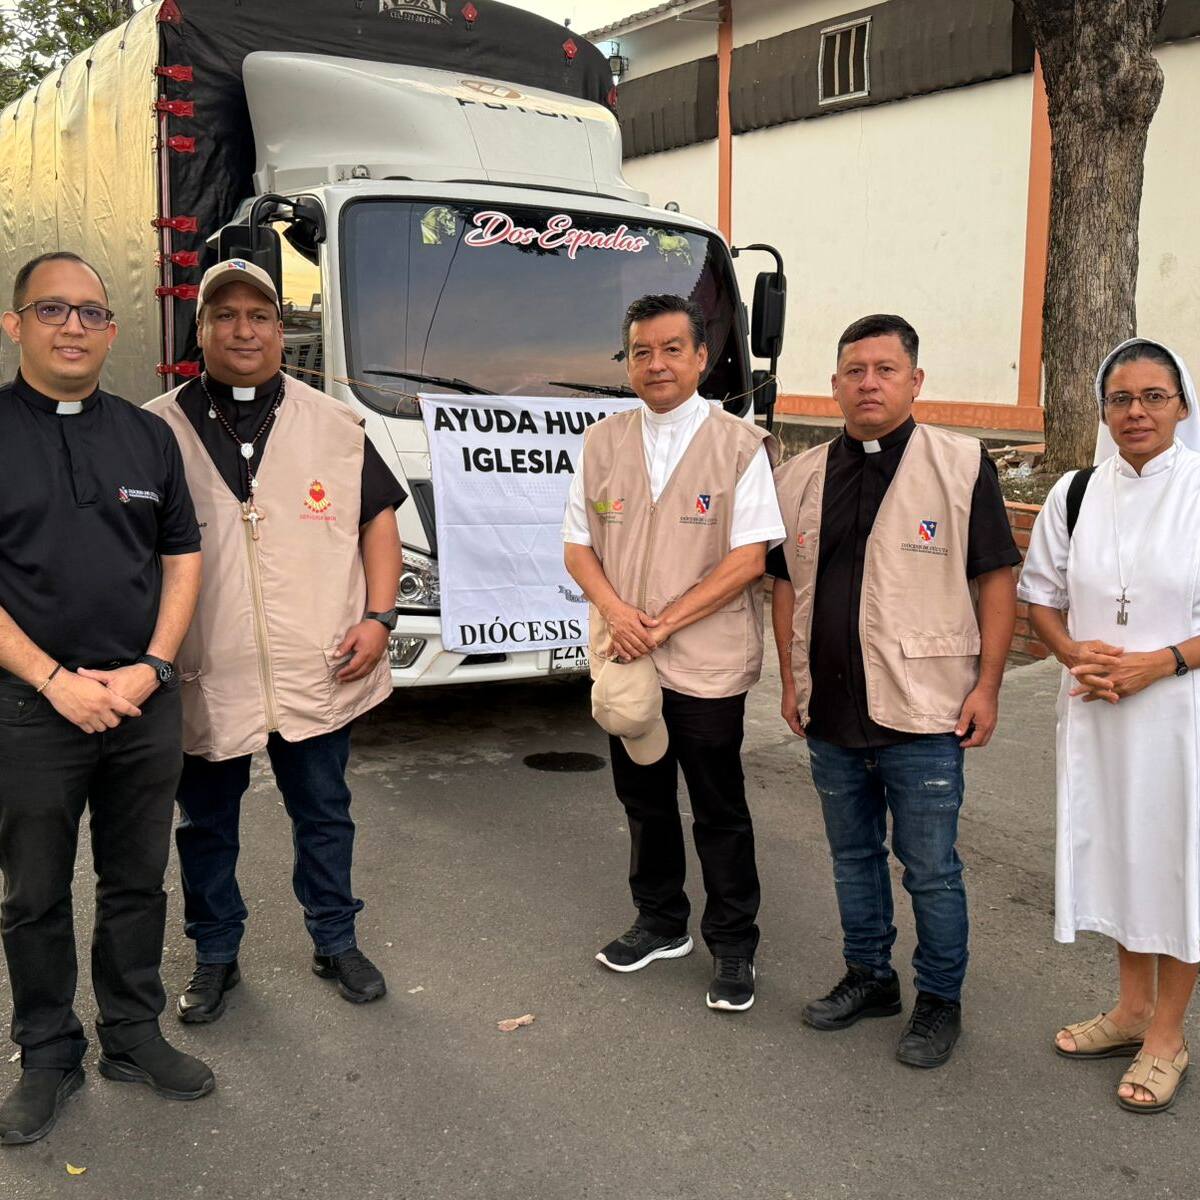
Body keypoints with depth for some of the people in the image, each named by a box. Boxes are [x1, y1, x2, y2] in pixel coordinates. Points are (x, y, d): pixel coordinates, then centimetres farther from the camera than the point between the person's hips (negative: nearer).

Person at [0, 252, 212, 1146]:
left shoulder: (148, 435, 7)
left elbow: (183, 558, 8)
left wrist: (150, 669, -5)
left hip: (143, 699, 3)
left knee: (137, 882, 14)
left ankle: (134, 1037, 30)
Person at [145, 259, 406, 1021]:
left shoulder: (335, 425, 3)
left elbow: (379, 520, 6)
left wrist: (378, 618, -5)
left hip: (319, 673, 1)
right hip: (203, 678, 0)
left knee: (325, 814, 15)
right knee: (207, 824, 14)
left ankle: (337, 942, 34)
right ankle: (216, 956, 33)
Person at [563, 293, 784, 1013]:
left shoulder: (739, 446, -7)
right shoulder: (603, 443, 6)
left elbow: (750, 556, -12)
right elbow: (578, 545, 7)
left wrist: (665, 623, -17)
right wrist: (616, 611, -12)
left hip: (705, 664, -4)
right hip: (623, 659, 4)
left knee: (720, 812, 6)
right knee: (644, 801, 17)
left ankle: (734, 947, 23)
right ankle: (661, 924, 36)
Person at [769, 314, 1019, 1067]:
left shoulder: (962, 466, -6)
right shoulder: (800, 479, 7)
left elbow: (996, 579, -6)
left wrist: (987, 686, -10)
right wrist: (792, 680, 8)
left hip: (924, 714, -4)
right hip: (829, 713, 5)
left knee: (931, 869, 6)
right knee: (853, 855, 18)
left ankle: (940, 1000, 25)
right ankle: (869, 977, 36)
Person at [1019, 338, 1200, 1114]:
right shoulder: (1075, 494, 4)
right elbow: (1041, 592, 10)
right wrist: (1074, 652, -8)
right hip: (1097, 710, 4)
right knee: (1114, 847, 15)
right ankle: (1133, 1005, 35)